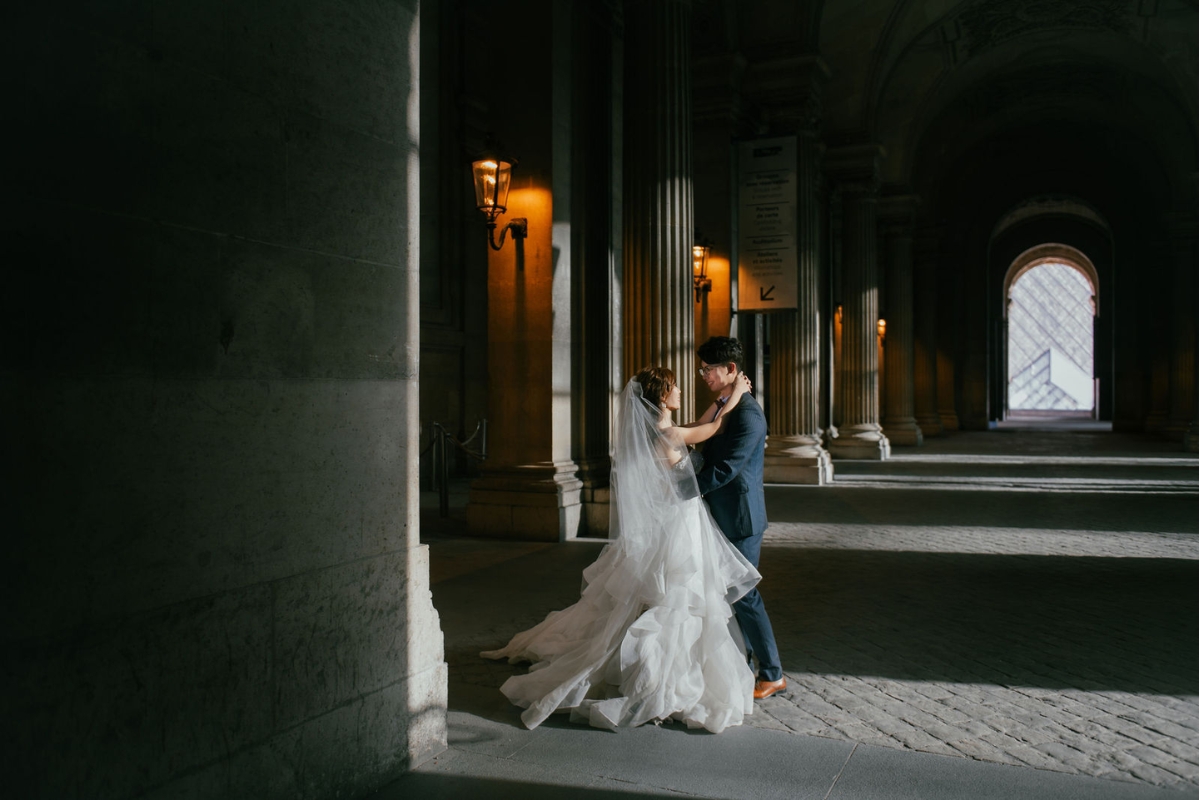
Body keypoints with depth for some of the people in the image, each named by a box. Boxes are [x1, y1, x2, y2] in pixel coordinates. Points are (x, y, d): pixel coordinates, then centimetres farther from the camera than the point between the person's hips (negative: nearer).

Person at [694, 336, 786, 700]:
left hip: (740, 517, -10)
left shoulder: (748, 415, -20)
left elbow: (725, 469, -24)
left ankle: (772, 674, 9)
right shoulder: (721, 406, 10)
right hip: (723, 515, 10)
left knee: (743, 594, -3)